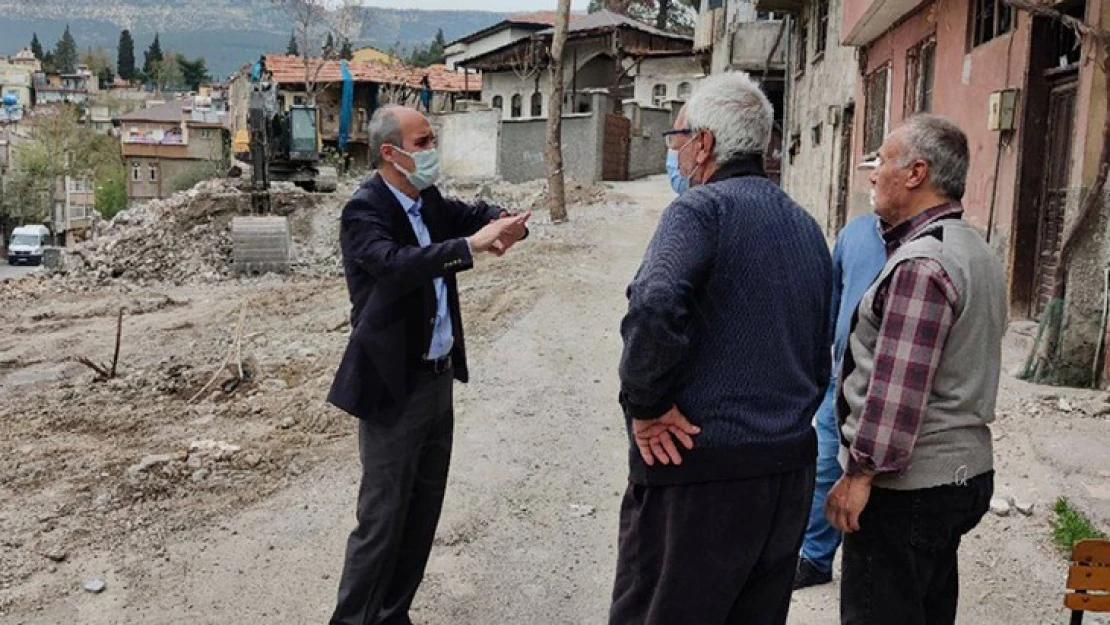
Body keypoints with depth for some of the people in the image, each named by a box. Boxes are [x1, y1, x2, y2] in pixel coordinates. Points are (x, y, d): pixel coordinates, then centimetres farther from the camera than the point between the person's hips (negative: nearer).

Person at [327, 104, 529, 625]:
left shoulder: (430, 201, 7)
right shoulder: (364, 210, -16)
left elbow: (477, 214, 10)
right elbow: (396, 265, -33)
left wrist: (503, 223, -14)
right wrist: (470, 245, -41)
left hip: (439, 377, 8)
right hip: (394, 386, -8)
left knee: (423, 510, 17)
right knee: (382, 517, 0)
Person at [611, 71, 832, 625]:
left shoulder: (701, 209, -12)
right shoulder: (806, 226, 13)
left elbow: (654, 305, -30)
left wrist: (645, 404, -18)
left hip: (700, 466, -8)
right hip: (792, 466, 8)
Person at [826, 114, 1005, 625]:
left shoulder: (920, 263, -20)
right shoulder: (978, 252, 13)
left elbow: (898, 387, -24)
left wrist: (860, 473, -18)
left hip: (906, 486, -10)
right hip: (966, 469, 10)